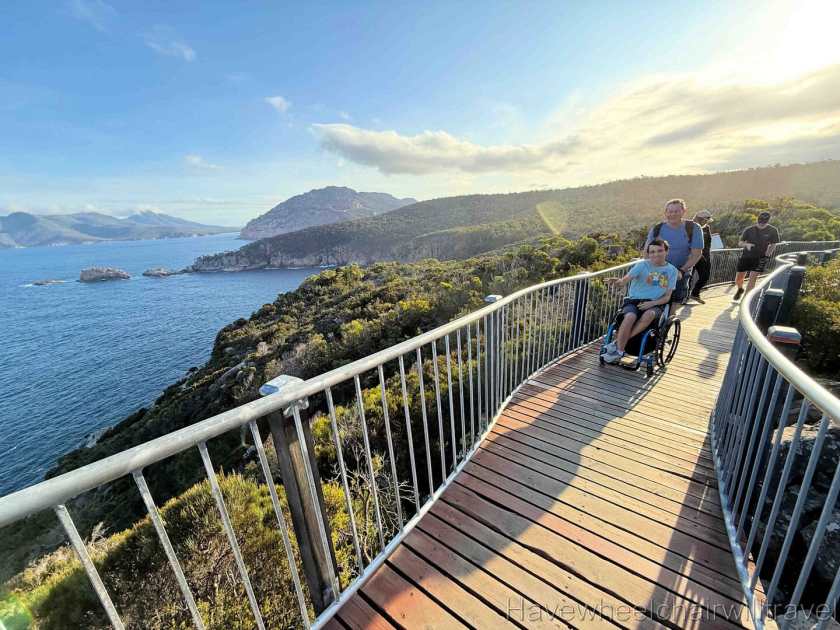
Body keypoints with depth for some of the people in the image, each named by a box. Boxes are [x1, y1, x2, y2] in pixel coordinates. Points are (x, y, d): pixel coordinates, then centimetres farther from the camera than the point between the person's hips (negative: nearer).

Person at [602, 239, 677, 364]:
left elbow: (667, 297, 6)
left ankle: (617, 343, -29)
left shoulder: (671, 270, 8)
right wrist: (618, 281, -38)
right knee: (630, 317, -36)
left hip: (654, 304, 1)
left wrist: (652, 303, -14)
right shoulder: (642, 265, 2)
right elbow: (625, 280, -14)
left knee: (649, 314, -36)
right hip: (634, 300, -1)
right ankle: (619, 352, -24)